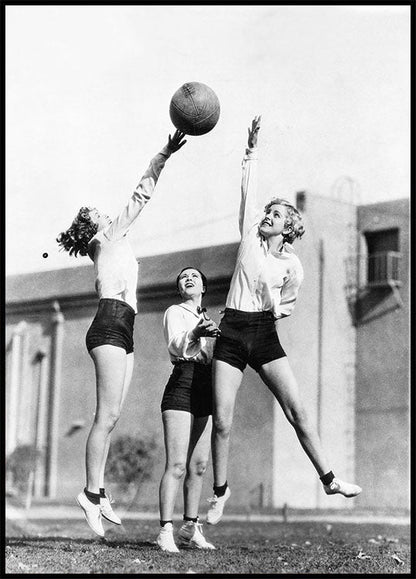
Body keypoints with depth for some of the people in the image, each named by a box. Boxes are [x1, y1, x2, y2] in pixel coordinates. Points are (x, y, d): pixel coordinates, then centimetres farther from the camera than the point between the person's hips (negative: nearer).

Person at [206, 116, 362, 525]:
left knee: (296, 409, -8)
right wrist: (252, 150, -8)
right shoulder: (250, 237, 6)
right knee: (221, 421, -3)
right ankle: (220, 490, 14)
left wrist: (276, 307, 0)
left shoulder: (292, 265, 5)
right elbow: (248, 192, -2)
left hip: (264, 334, 0)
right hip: (231, 333, 0)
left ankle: (328, 479, 0)